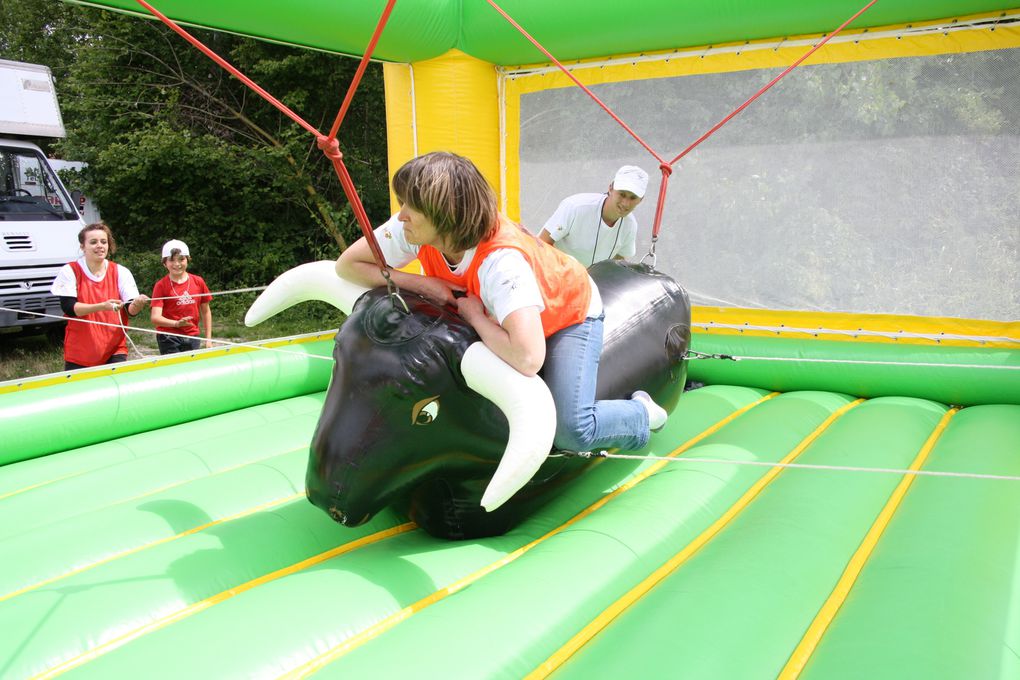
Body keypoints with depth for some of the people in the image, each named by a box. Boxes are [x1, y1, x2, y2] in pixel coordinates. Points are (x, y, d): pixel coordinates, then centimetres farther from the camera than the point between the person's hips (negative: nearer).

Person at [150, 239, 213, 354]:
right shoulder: (161, 285, -6)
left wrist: (208, 339, 7)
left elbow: (206, 311, 11)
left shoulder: (198, 282, 2)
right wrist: (177, 323, -33)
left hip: (192, 337, 3)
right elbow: (155, 317, -15)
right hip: (169, 338, -3)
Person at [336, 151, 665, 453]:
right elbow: (348, 265, -16)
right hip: (497, 313, 7)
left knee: (570, 432, -22)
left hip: (568, 312, -7)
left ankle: (641, 414, 11)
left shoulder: (501, 261, -45)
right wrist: (422, 284, -29)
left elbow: (528, 359, -55)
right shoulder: (413, 230, -26)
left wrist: (475, 316, -37)